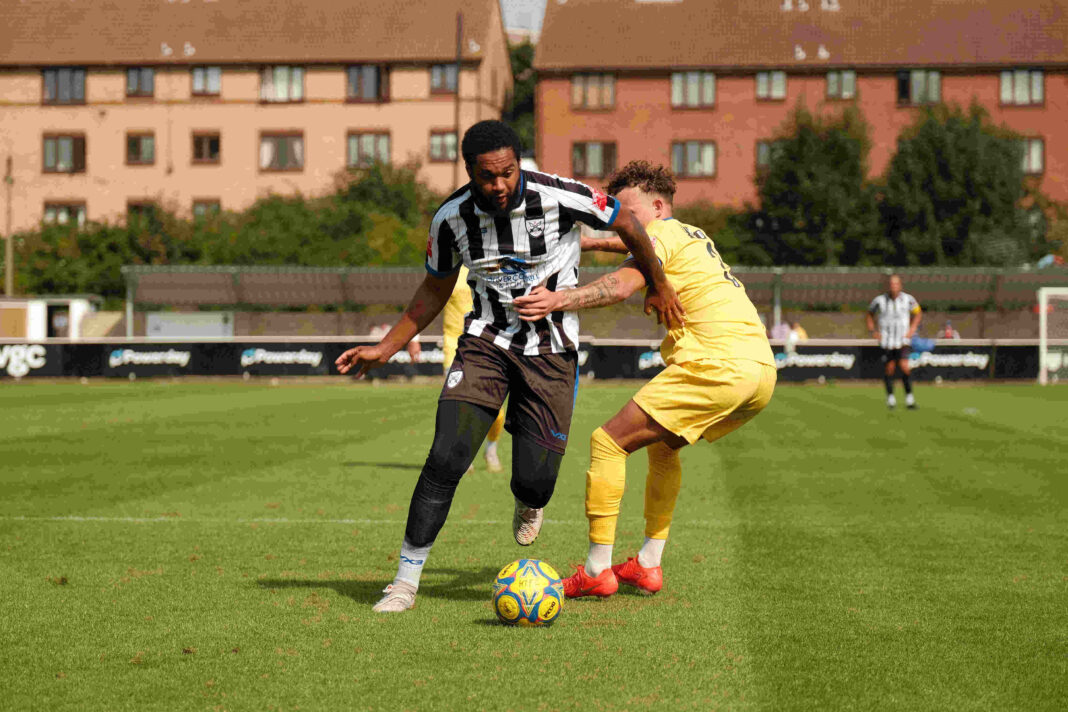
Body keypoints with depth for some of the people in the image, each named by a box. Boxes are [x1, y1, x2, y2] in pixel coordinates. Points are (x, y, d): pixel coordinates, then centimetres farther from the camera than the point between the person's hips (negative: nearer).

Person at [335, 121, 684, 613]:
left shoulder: (559, 198, -19)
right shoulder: (451, 219, -9)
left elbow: (626, 223, 0)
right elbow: (435, 290, 10)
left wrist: (659, 286, 14)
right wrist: (385, 349, 5)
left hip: (551, 350, -1)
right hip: (486, 341, 1)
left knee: (535, 480, -6)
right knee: (448, 456, -18)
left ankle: (529, 503, 36)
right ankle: (406, 578, -7)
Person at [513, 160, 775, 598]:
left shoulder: (662, 234, -1)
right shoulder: (695, 236, 27)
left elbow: (622, 285, -22)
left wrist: (559, 299, -35)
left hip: (718, 365, -10)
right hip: (763, 370, 10)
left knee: (608, 441, -5)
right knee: (661, 447, 27)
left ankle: (597, 570, -8)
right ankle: (648, 565, 23)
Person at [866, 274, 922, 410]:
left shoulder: (908, 299, -3)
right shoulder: (879, 300, -5)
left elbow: (918, 313, 15)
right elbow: (869, 314, 13)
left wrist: (912, 328, 3)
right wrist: (872, 331, 3)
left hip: (903, 341, 0)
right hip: (886, 341, 0)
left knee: (904, 366, -13)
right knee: (889, 368, 2)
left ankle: (909, 396, -1)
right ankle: (890, 397, 19)